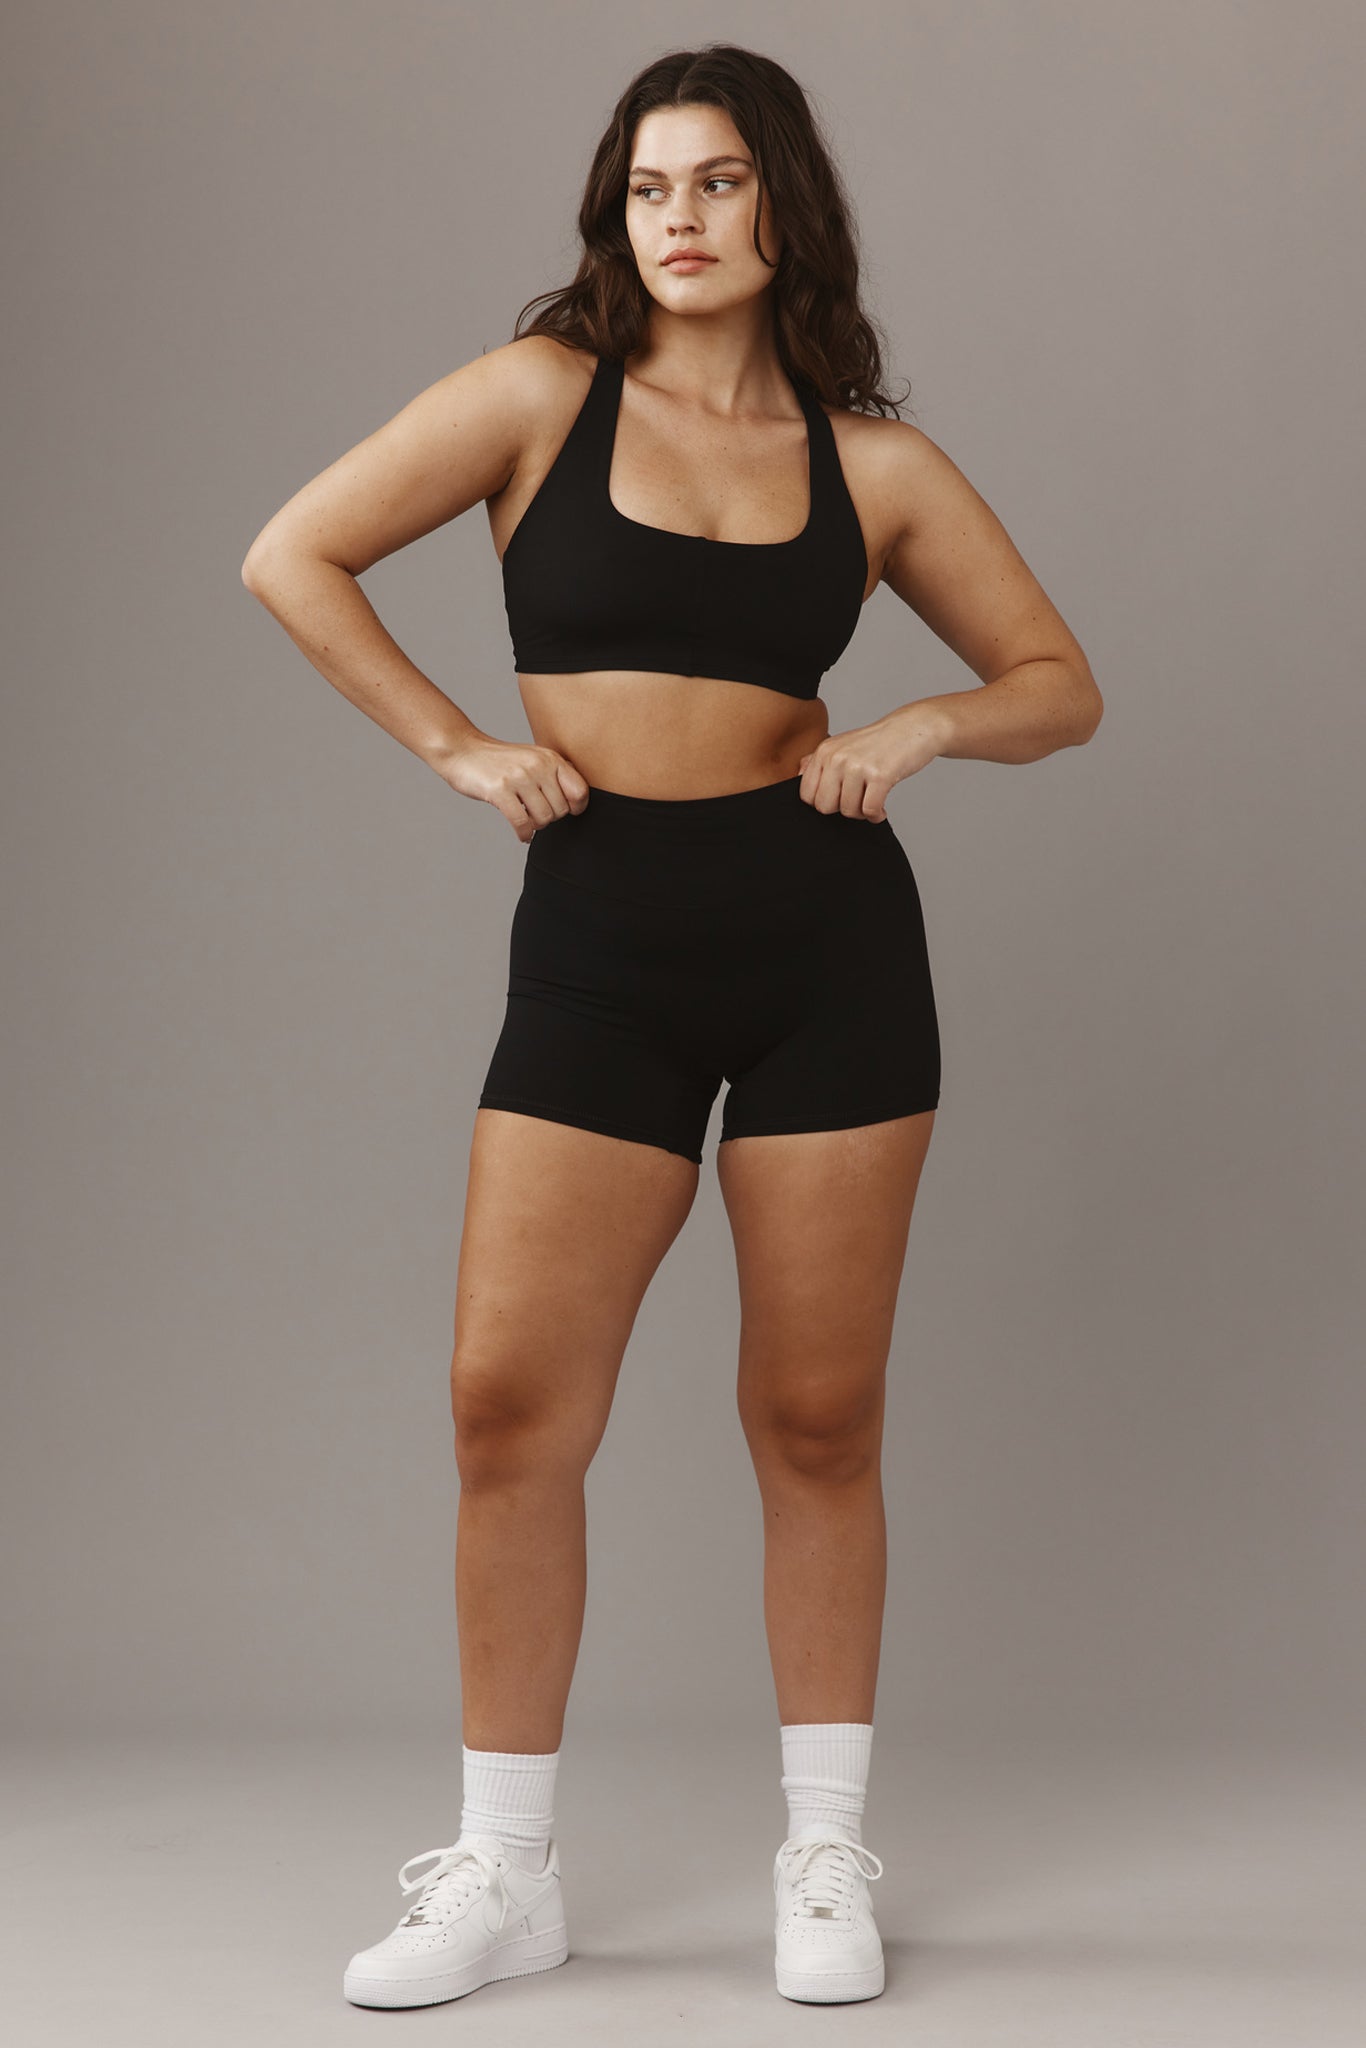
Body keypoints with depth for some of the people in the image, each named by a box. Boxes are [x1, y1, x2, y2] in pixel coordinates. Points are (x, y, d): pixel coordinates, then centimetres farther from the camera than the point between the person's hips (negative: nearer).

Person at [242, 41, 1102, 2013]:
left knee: (817, 1416, 5)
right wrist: (459, 746, -2)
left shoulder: (873, 461, 7)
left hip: (828, 943, 1)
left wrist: (923, 725, -6)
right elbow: (292, 556, 2)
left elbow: (1061, 682, 13)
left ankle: (829, 1861, 20)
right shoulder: (543, 394, 3)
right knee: (510, 1404, -3)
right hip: (597, 948, 0)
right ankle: (506, 1872, 12)